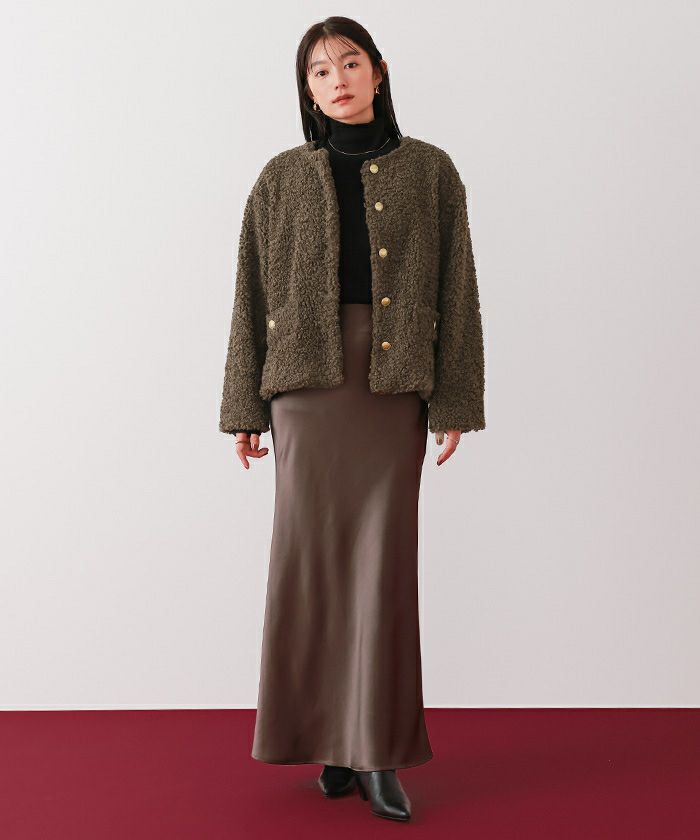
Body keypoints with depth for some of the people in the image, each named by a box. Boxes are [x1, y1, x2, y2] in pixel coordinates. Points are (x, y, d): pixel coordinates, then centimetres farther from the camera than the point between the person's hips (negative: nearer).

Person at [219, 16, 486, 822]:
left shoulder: (428, 170, 7)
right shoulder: (283, 178, 9)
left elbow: (455, 286, 4)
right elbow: (254, 294, 7)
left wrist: (454, 401, -2)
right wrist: (244, 406, 3)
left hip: (394, 381, 0)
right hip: (308, 379, 1)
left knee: (384, 559, -2)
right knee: (312, 555, 0)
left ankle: (378, 752, 7)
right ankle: (334, 742, 13)